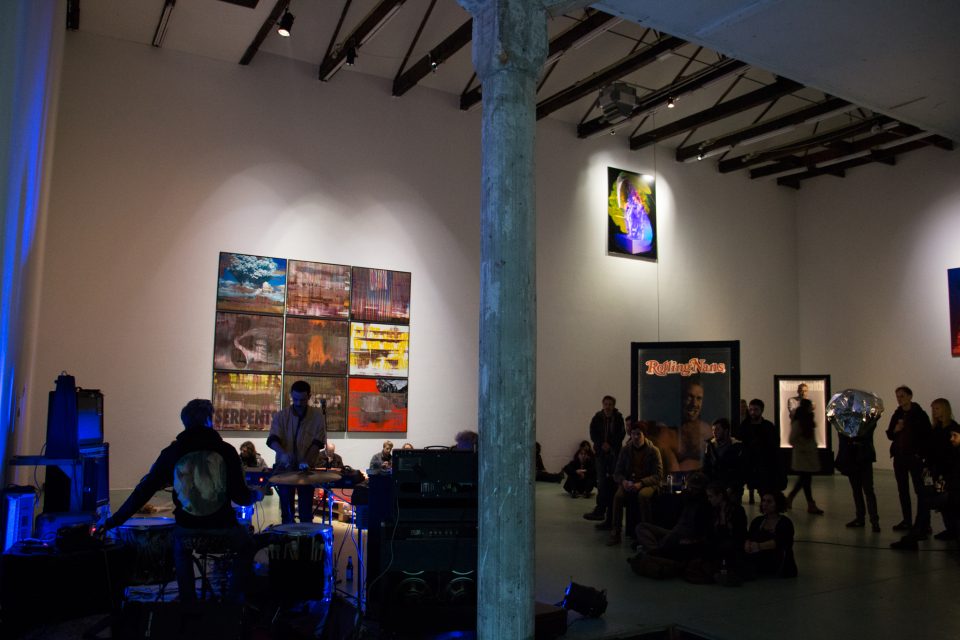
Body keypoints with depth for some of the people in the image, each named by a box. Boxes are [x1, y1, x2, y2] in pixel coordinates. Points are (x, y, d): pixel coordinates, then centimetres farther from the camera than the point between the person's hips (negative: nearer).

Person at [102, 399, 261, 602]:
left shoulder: (172, 452, -1)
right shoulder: (226, 450, -6)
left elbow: (144, 490, -1)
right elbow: (240, 496, -7)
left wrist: (115, 520, 9)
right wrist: (257, 495, 15)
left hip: (187, 527, 2)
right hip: (222, 526, -2)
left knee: (181, 551, 37)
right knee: (246, 547, 30)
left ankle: (189, 603, 31)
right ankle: (233, 599, 21)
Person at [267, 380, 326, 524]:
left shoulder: (317, 416, -1)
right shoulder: (281, 416, 0)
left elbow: (318, 442, -5)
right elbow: (272, 439, -12)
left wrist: (307, 461, -21)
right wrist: (282, 453, -33)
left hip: (307, 469, -1)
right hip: (285, 467, 1)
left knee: (306, 511, 2)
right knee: (286, 509, 5)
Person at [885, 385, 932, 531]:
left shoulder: (920, 414, -6)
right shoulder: (897, 415, 10)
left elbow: (927, 436, -6)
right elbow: (890, 435, 13)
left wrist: (921, 453, -13)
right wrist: (895, 430, -8)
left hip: (914, 457, -5)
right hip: (899, 457, 5)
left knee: (920, 490, -3)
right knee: (902, 490, 7)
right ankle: (907, 521, 13)